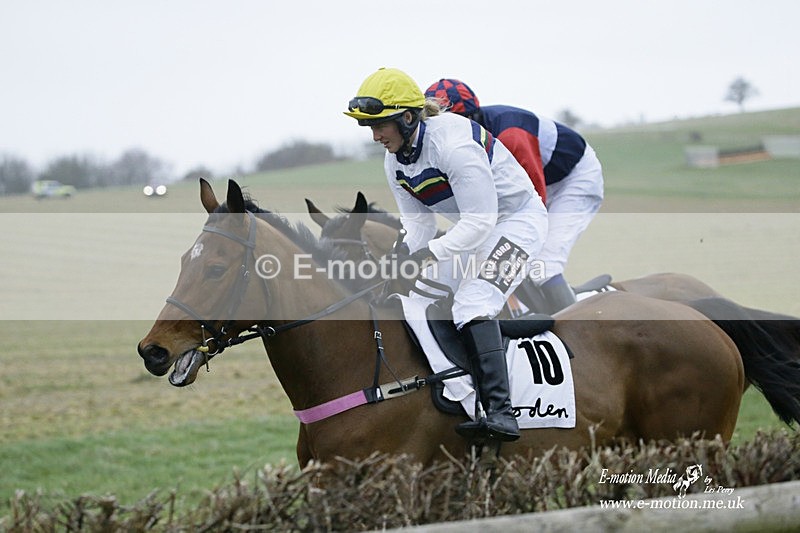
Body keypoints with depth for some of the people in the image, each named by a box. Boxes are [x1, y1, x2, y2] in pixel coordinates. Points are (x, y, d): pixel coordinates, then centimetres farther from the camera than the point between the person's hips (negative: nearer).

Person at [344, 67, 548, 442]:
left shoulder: (453, 143, -30)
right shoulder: (395, 162, -3)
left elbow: (480, 220, -31)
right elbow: (417, 223, 0)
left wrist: (433, 252, -35)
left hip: (517, 219, -10)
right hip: (473, 226, 10)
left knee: (472, 303, -27)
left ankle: (499, 414, -35)